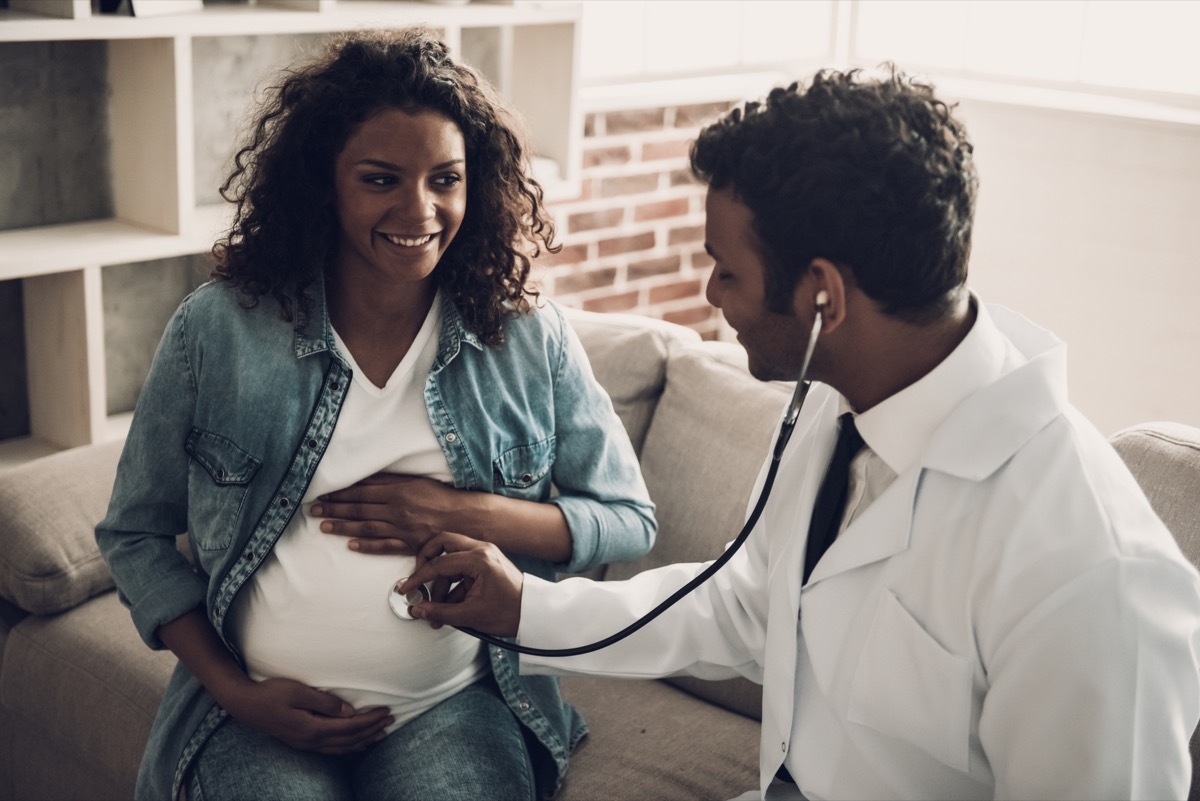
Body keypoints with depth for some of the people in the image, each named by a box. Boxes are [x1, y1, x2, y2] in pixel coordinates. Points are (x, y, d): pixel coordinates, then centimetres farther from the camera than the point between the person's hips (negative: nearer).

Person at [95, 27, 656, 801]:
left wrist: (465, 516, -12)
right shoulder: (215, 330, -2)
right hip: (262, 715, 0)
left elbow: (630, 521, 4)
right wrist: (234, 691, -5)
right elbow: (137, 534, 7)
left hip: (457, 705, 1)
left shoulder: (530, 338, 0)